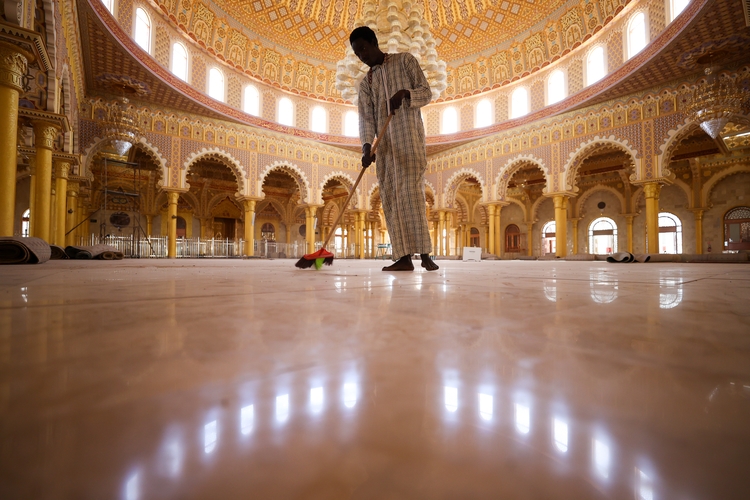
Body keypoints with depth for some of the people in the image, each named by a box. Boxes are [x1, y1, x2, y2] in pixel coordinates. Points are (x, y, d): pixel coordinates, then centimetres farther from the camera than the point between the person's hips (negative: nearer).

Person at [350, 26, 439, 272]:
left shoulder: (405, 60, 12)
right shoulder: (366, 83, 20)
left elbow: (427, 92, 5)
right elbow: (366, 118, 5)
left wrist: (405, 93, -15)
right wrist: (366, 146, -13)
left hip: (410, 137, -4)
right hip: (384, 144, 4)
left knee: (411, 191, -16)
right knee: (390, 197, -5)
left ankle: (425, 253, -13)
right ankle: (403, 257, -5)